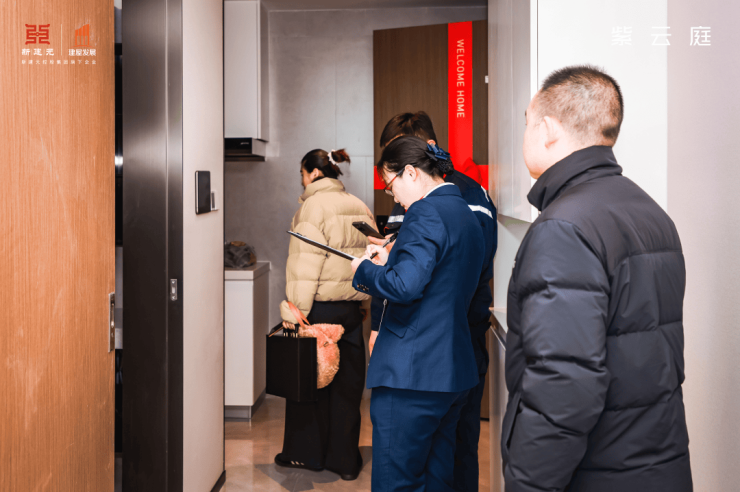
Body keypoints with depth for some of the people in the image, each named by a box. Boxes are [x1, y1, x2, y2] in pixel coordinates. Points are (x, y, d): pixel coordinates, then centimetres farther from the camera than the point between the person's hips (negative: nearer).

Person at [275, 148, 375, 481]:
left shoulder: (313, 206, -11)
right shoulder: (360, 207, 11)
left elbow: (305, 265, -17)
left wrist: (293, 311, -16)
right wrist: (360, 296, 16)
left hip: (320, 307, -6)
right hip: (351, 309, 6)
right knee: (347, 384, 11)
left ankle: (306, 453, 21)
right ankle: (345, 460, 17)